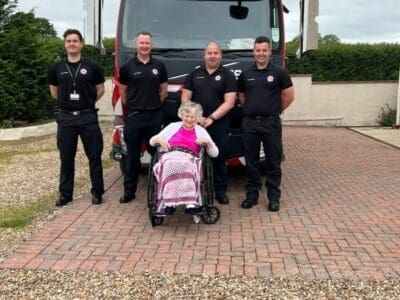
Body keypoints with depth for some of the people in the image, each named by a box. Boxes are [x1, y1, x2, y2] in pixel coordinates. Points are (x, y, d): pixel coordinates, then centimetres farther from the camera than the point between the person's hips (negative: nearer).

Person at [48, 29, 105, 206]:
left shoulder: (92, 67, -1)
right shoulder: (56, 68, 5)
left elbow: (100, 89, 8)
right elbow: (54, 91, 17)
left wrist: (87, 103, 9)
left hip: (88, 117, -2)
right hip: (66, 118, 2)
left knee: (94, 156, 3)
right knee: (66, 157, 8)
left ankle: (97, 192, 15)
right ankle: (65, 194, 18)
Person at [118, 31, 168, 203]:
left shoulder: (159, 66, 7)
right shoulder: (128, 67, 2)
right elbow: (123, 92, 8)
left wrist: (154, 104, 9)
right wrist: (133, 106, 9)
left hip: (155, 116, 1)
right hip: (134, 116, -1)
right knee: (132, 156, 5)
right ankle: (129, 191, 12)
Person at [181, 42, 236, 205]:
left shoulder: (227, 75, 3)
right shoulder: (194, 74, 11)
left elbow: (229, 102, -5)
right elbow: (185, 99, 7)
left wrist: (211, 118, -13)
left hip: (219, 124, -2)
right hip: (195, 123, 2)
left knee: (219, 158, 3)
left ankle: (220, 191, 13)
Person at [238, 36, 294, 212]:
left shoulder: (279, 73, -1)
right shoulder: (245, 74, 8)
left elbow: (289, 97, 3)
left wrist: (274, 111, 8)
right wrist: (252, 109, 12)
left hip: (271, 123, -3)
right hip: (250, 123, 3)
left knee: (273, 162, 3)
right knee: (251, 162, 8)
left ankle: (274, 197, 12)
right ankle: (251, 195, 19)